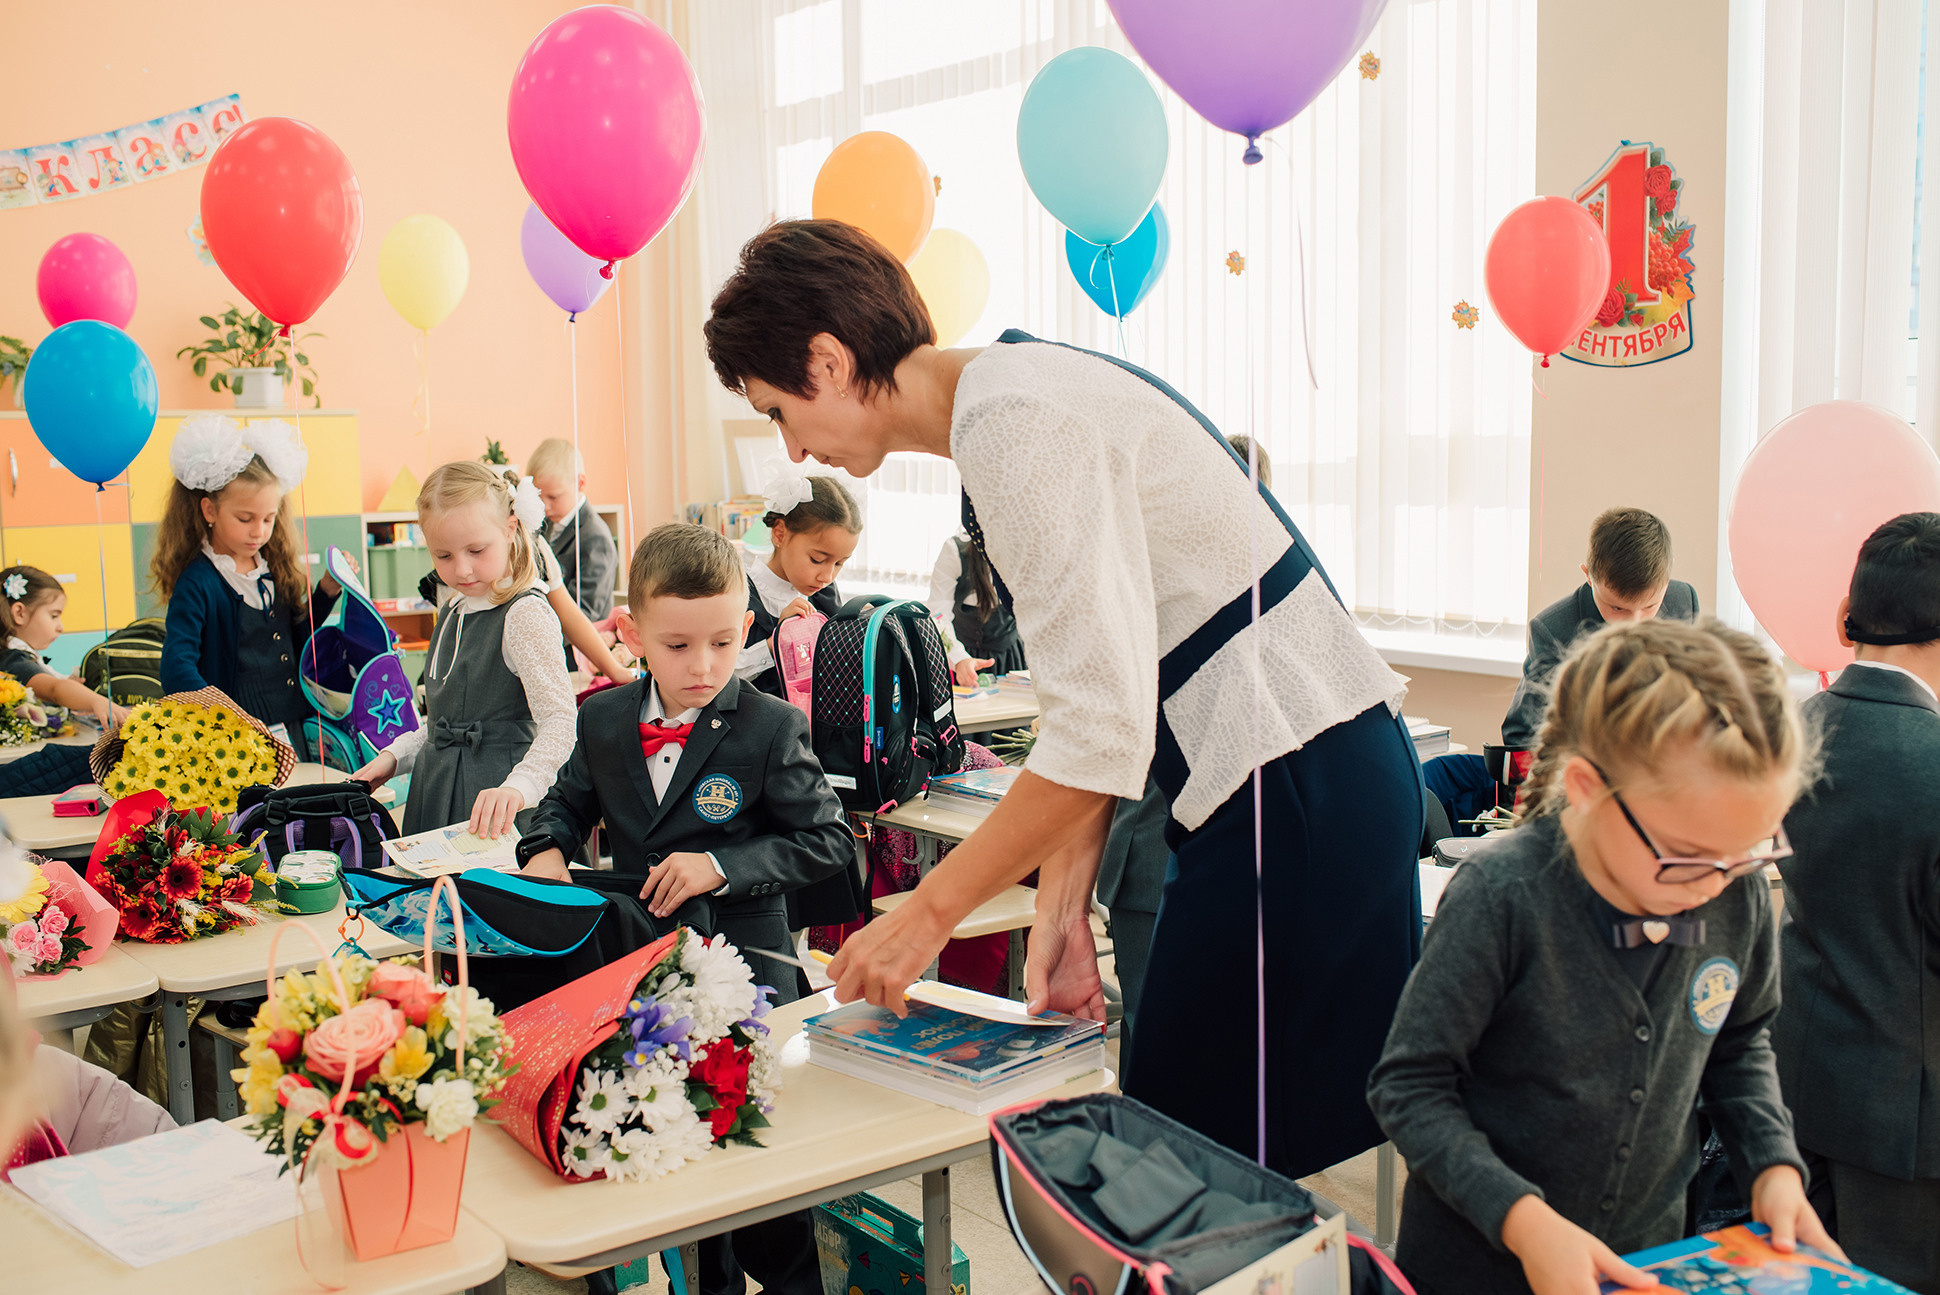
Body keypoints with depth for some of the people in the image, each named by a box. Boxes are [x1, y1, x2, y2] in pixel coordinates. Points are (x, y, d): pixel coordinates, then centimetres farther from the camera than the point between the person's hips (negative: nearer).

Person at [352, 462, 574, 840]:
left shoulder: (525, 614, -15)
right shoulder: (452, 611, 14)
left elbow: (559, 722, -25)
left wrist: (517, 787, -39)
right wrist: (395, 756, 11)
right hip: (434, 794, 8)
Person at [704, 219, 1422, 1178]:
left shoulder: (1016, 419, -19)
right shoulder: (1008, 397, 12)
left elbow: (1102, 729, -23)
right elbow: (1096, 697, 13)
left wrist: (928, 912, -14)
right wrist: (1063, 903, 6)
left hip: (1299, 779, -10)